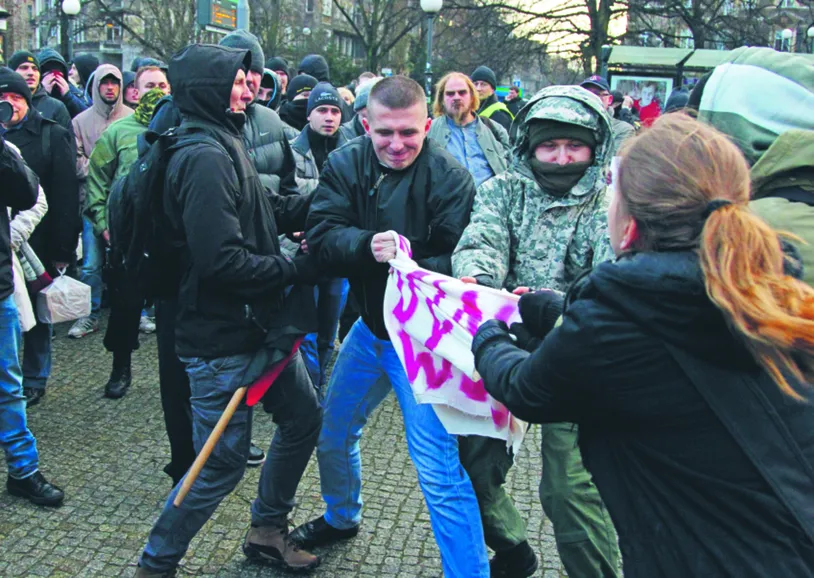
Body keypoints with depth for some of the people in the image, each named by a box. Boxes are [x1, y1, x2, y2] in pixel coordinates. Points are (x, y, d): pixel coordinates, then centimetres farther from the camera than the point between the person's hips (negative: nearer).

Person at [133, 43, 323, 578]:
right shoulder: (206, 158, -22)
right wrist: (295, 269, -18)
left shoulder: (225, 147, 13)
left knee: (304, 418, 20)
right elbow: (220, 259, -29)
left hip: (262, 326, 10)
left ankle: (268, 531, 38)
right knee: (224, 461, 1)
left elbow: (274, 212, 12)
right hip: (224, 338, -10)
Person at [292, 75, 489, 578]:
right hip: (370, 325, 6)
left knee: (440, 471, -12)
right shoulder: (346, 164, -4)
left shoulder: (450, 178, -18)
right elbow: (322, 236, -14)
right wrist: (369, 246, -33)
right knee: (333, 434, 23)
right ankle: (342, 518, 52)